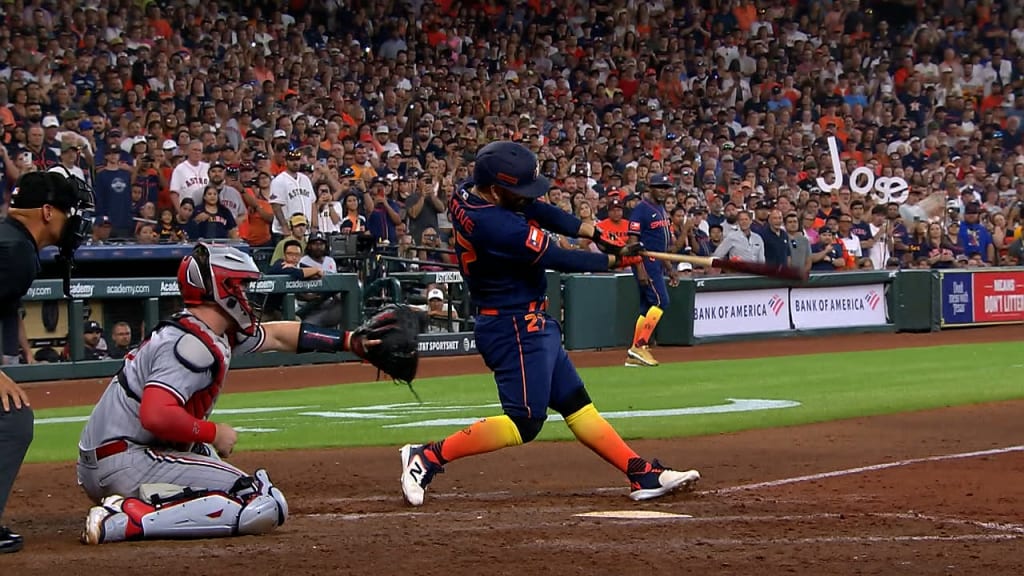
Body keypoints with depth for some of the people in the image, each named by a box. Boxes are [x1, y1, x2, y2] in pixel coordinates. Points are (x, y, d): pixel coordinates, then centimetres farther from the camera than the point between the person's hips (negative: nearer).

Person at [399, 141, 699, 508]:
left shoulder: (467, 195, -1)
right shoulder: (495, 224, -29)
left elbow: (540, 212, 5)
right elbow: (555, 259, -20)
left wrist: (594, 234, -5)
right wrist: (615, 260, -7)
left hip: (531, 325, 11)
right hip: (515, 329, -11)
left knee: (575, 403, 12)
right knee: (525, 421, -8)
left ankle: (643, 475, 17)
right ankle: (428, 456, -6)